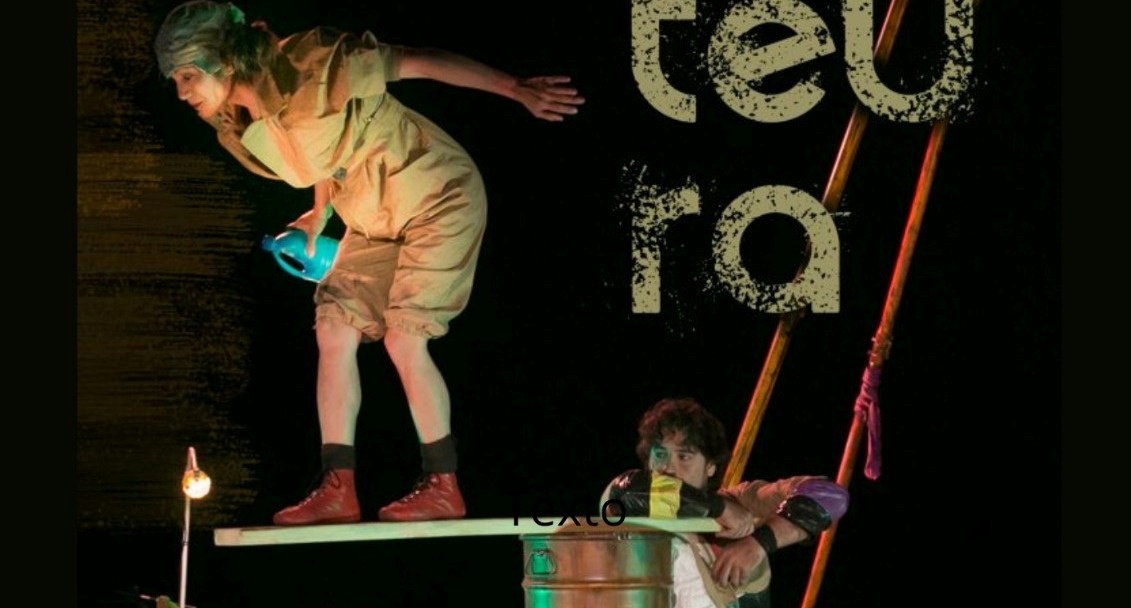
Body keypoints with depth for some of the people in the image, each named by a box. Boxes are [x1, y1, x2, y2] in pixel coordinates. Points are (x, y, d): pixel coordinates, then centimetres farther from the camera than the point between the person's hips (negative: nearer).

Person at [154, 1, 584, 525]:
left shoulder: (308, 66, -28)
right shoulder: (238, 131, -4)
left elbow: (416, 63, -22)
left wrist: (517, 90, -22)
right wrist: (318, 217, 6)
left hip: (439, 197, -8)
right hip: (373, 219, 8)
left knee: (404, 338, -15)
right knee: (334, 331, -3)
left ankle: (443, 487, -4)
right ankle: (337, 488, -1)